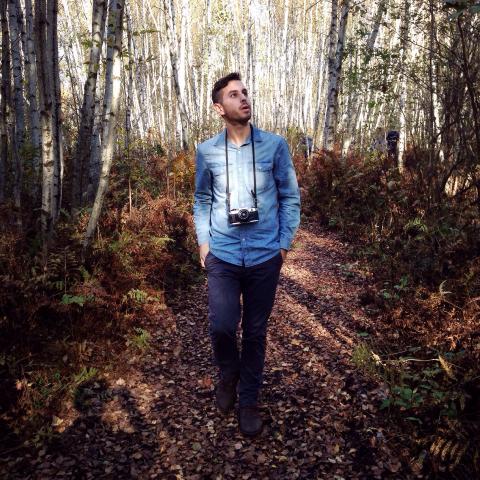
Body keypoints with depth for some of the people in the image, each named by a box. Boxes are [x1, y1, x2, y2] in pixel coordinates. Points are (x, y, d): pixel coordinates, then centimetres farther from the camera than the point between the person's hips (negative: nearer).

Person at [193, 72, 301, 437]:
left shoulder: (275, 145, -1)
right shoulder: (207, 152, 2)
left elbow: (291, 197, 4)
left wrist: (284, 243, 1)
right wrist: (203, 241, 5)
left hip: (265, 256, 0)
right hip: (223, 255, 0)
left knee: (255, 331, 8)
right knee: (221, 325, -9)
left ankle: (249, 399, 28)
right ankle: (228, 374, 25)